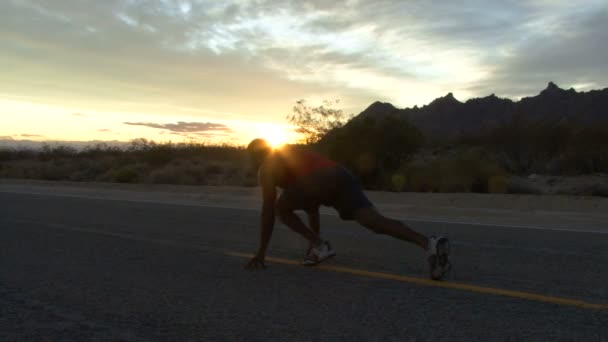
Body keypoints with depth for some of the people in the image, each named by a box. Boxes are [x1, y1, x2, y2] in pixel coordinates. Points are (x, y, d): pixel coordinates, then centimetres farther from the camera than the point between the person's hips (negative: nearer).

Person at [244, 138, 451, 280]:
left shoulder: (266, 169, 21)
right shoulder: (293, 155, 45)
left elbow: (268, 211, 12)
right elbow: (311, 205, 48)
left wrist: (261, 253, 18)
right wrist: (314, 242, 53)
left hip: (320, 181, -7)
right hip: (343, 176, 7)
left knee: (281, 209, 19)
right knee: (376, 221, -3)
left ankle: (320, 246, 4)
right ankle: (429, 243, -27)